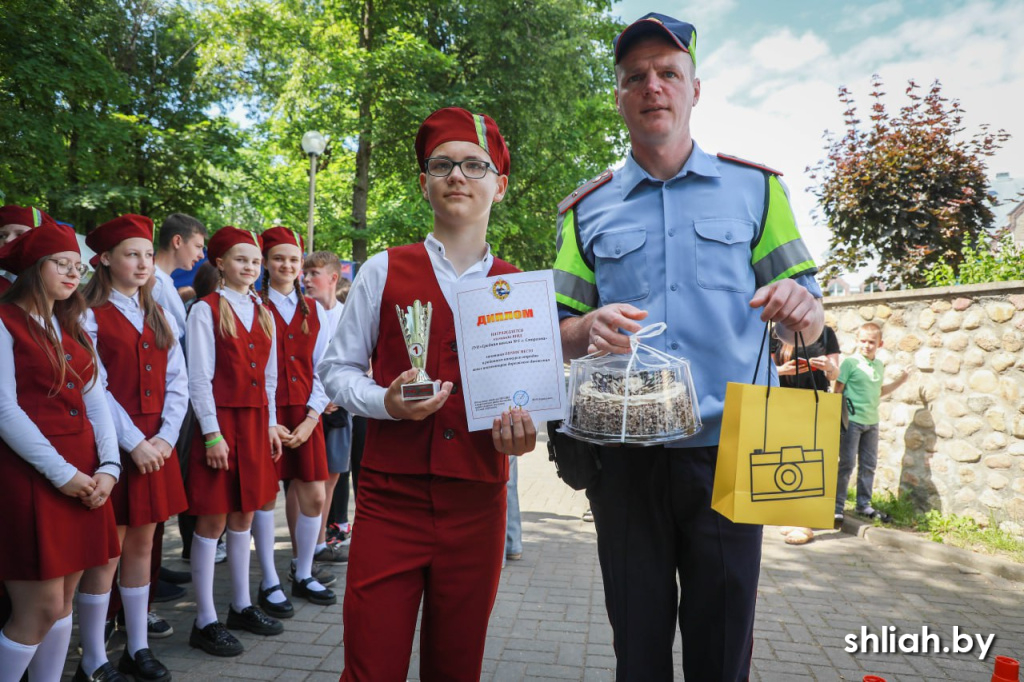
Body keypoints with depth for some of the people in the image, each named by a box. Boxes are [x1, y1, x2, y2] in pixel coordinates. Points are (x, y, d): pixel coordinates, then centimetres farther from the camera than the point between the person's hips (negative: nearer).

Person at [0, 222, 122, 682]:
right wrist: (61, 473, -15)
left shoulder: (71, 328, 16)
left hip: (84, 476, 7)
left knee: (63, 602, 11)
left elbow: (95, 400, 10)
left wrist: (108, 466, -4)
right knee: (41, 608, -4)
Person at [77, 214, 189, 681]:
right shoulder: (90, 315, -5)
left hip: (156, 446, 6)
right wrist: (133, 443, -15)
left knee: (142, 545, 13)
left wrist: (166, 437, -5)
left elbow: (177, 382, 7)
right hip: (112, 446, -5)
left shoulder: (160, 317, 13)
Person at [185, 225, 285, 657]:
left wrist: (270, 423, 11)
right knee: (213, 520, 0)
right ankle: (205, 622, 10)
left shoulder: (262, 312, 13)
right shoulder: (206, 310, -6)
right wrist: (212, 433, -14)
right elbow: (199, 378, -10)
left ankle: (241, 606, 25)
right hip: (220, 420, -6)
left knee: (244, 515, 13)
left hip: (256, 421, 6)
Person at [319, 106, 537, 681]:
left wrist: (523, 429, -8)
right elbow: (337, 368, 5)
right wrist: (385, 402, -14)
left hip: (477, 503, 2)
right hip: (390, 497, -1)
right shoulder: (385, 270, 3)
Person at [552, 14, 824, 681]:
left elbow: (810, 322, 8)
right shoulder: (589, 210, 10)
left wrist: (800, 306, -17)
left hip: (729, 454, 0)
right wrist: (590, 328, -15)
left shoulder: (754, 188, 8)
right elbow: (560, 335, 9)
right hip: (624, 457, 1)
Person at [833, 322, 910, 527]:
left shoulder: (879, 365, 12)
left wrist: (899, 381, 15)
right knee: (847, 464, -5)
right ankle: (837, 507, 1)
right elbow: (838, 391, -9)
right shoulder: (850, 362, -8)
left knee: (869, 465, 12)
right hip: (851, 420, -6)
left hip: (872, 422, 7)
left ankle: (864, 505, 24)